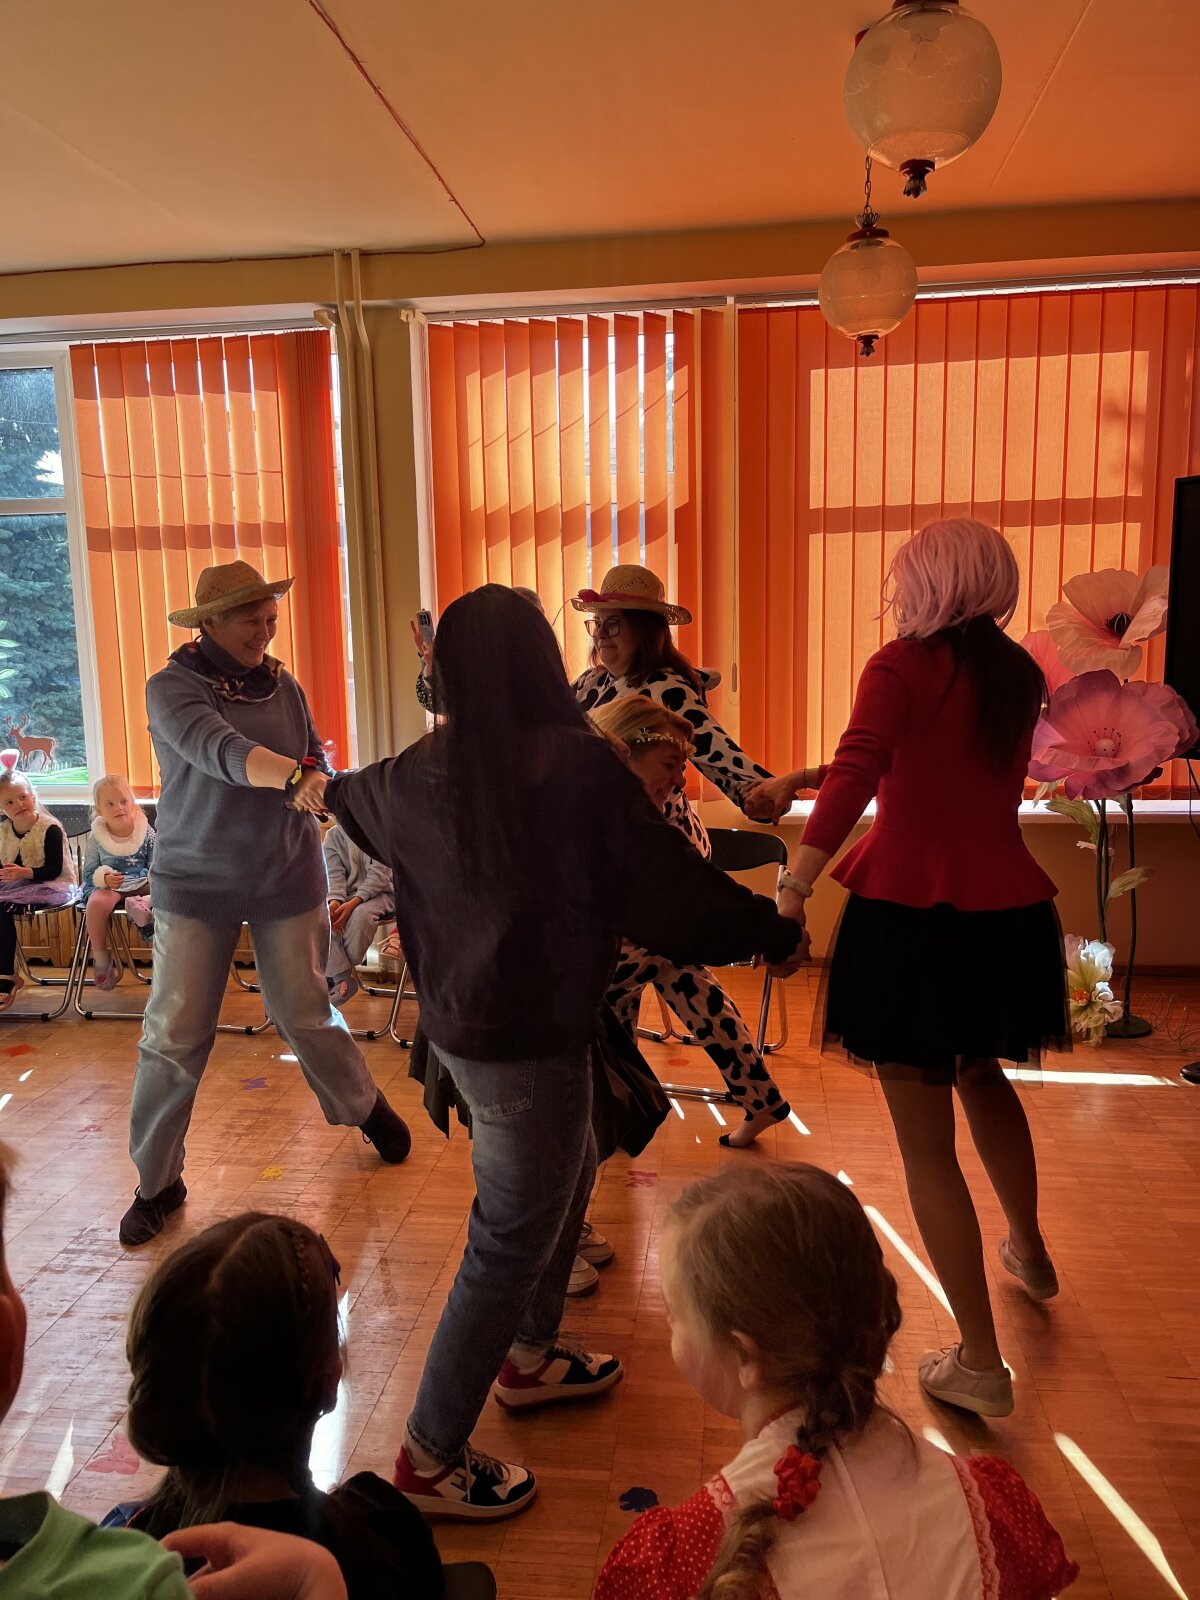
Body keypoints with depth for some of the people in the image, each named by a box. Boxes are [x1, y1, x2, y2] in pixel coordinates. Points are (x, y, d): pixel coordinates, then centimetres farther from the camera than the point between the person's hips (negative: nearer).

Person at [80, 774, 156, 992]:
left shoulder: (146, 832, 2)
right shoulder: (96, 839, 1)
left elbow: (156, 862, 3)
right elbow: (89, 873, 3)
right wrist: (104, 877, -20)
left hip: (142, 883, 1)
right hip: (108, 887, -1)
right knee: (96, 903, -35)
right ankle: (100, 957, -17)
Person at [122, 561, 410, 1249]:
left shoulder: (285, 687, 3)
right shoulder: (172, 686, -11)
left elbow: (318, 764, 5)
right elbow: (215, 747, -31)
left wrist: (319, 784, -19)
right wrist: (293, 774, -47)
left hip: (288, 877, 2)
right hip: (196, 882, -2)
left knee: (306, 1015, 8)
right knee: (174, 1036, 0)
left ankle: (366, 1107, 35)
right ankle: (157, 1181, 18)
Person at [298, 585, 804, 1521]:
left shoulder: (423, 772, 1)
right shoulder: (579, 765, -19)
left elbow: (365, 799, 24)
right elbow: (664, 879, -15)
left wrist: (329, 793, 49)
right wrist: (773, 935, 1)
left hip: (460, 1021, 8)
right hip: (532, 1036, -8)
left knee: (571, 1172, 27)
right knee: (510, 1242, 6)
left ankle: (529, 1358, 45)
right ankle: (433, 1458, 21)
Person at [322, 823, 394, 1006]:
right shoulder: (334, 834, 7)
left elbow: (379, 874, -13)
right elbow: (334, 873, -1)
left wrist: (354, 902, -25)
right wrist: (335, 900, -22)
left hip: (379, 893, -4)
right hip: (347, 894, 4)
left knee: (360, 914, -35)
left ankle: (341, 975, -14)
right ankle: (341, 979, -24)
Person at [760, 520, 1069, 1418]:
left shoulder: (904, 666, -10)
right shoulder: (1022, 676, 8)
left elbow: (856, 772, -27)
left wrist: (797, 882, -27)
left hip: (911, 916, -6)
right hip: (1008, 912, 7)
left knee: (927, 1142, 6)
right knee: (981, 1077, 33)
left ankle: (981, 1364, 13)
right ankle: (1030, 1252, 52)